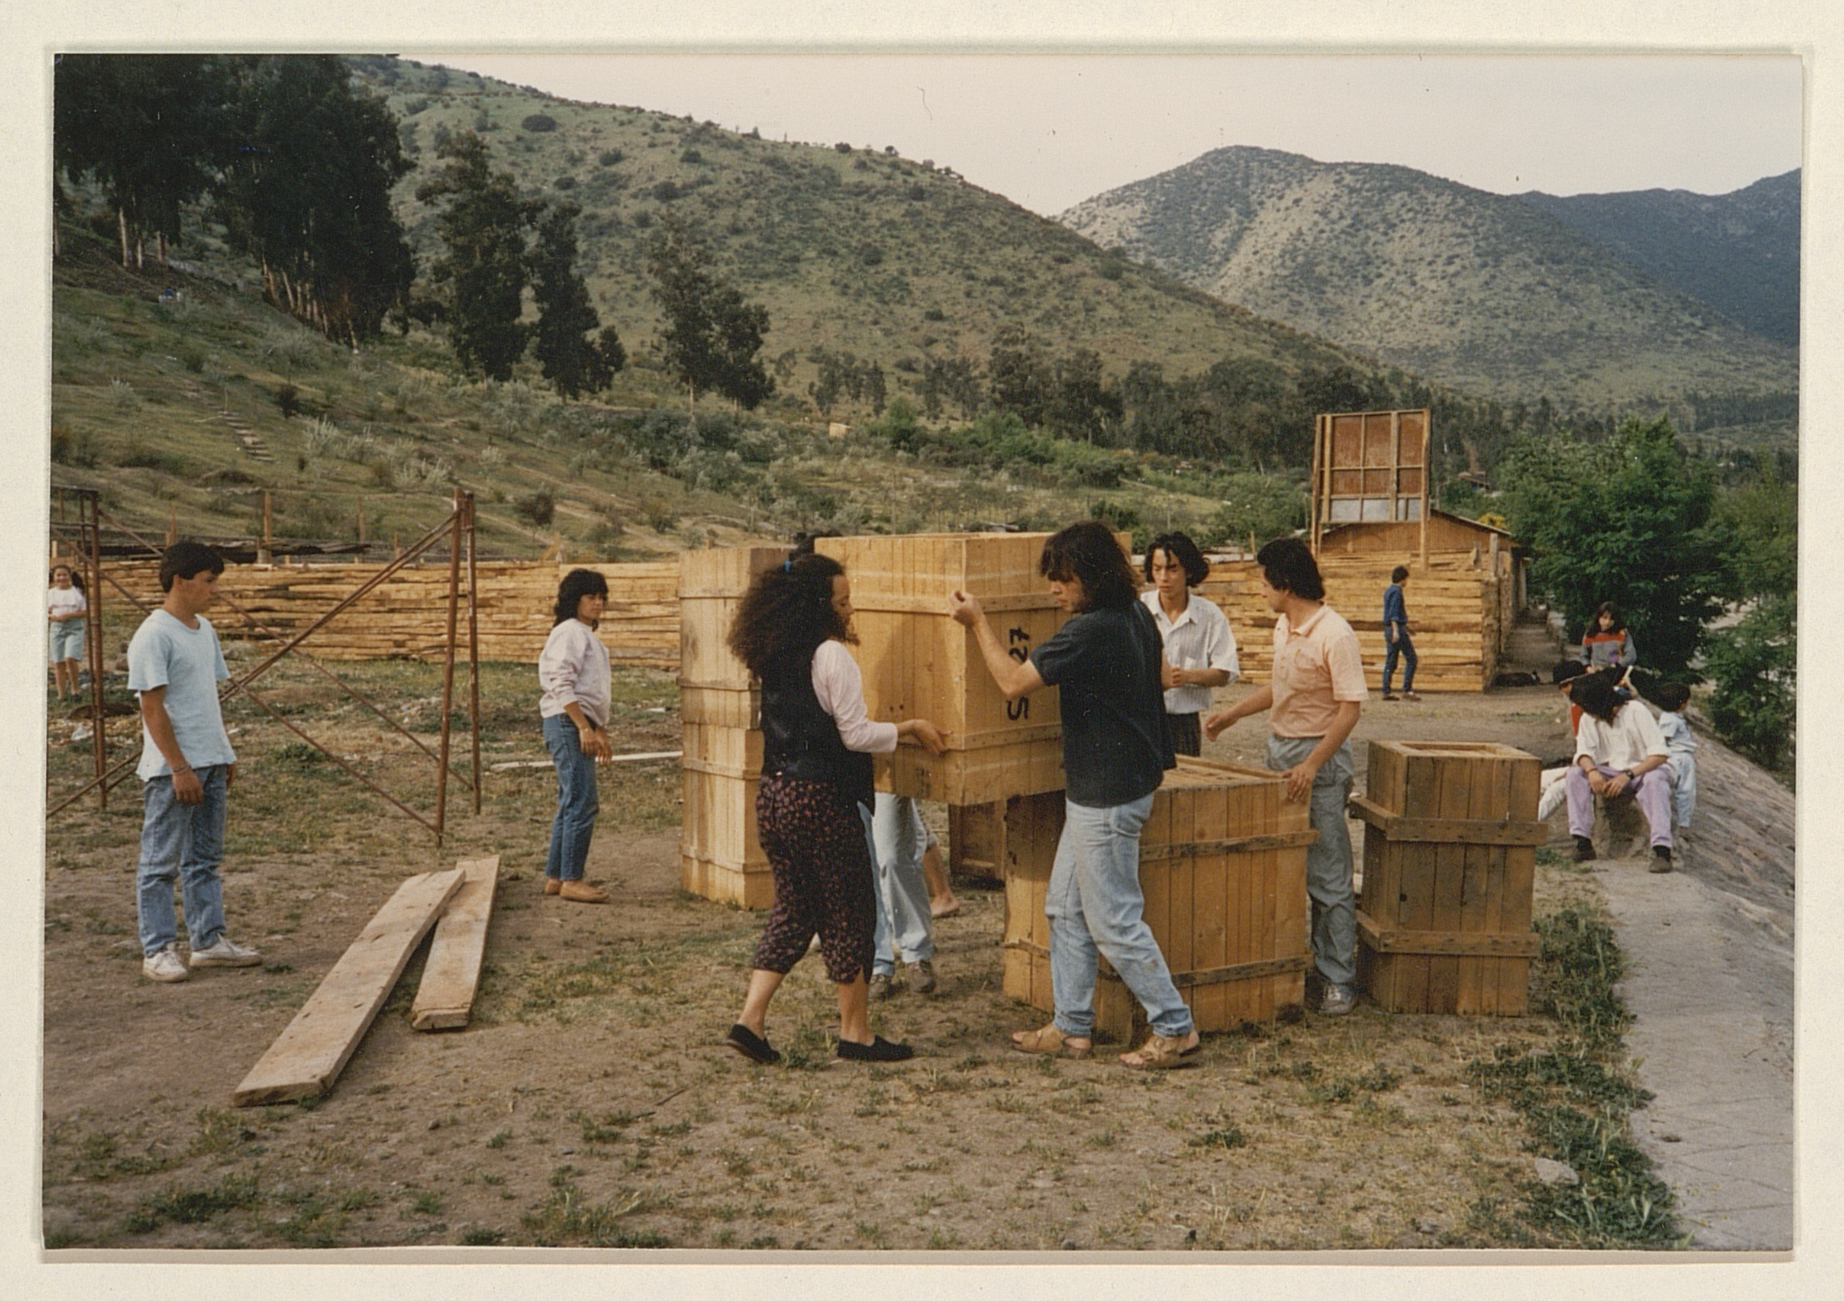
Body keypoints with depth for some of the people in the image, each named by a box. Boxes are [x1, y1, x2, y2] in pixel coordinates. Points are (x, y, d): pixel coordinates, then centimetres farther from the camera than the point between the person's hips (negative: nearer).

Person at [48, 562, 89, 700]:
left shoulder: (77, 592, 3)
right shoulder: (50, 594, 10)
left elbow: (84, 612, -2)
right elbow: (46, 613, 12)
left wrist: (68, 614, -15)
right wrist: (52, 616, -10)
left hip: (74, 627, -3)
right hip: (57, 627, 3)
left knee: (70, 658, -20)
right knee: (58, 662, 4)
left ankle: (74, 688, -3)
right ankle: (60, 694, 10)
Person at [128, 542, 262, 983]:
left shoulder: (205, 631, 12)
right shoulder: (153, 636, -14)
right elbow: (152, 706, -17)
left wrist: (226, 753, 17)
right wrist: (180, 768, -19)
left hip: (211, 764, 9)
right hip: (171, 769, -8)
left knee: (205, 859, 14)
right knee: (161, 863, 2)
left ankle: (208, 940, 21)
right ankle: (157, 950, 9)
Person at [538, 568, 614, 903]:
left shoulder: (587, 635, 21)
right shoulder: (568, 633, -10)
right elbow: (562, 686, -18)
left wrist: (600, 730, 23)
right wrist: (584, 728, -22)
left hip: (579, 725, 11)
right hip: (566, 723, -11)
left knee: (572, 803, 12)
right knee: (582, 803, -12)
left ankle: (554, 876, 17)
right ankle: (571, 879, -9)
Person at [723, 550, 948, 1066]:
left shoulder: (775, 659, 10)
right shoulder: (832, 656, -14)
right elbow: (856, 734, -15)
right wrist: (912, 727, -2)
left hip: (774, 794, 8)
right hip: (821, 800, -8)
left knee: (793, 909, 16)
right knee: (849, 915, 5)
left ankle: (750, 1019, 9)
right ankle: (855, 1031, 15)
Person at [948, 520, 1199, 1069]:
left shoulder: (1090, 630, -23)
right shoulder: (1137, 617, 7)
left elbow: (1013, 681, -21)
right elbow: (1157, 680, 23)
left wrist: (977, 621, -12)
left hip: (1106, 796, -10)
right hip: (1128, 777, 10)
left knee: (1115, 921, 0)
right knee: (1065, 909, 15)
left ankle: (1174, 1027, 11)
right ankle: (1072, 1027, 22)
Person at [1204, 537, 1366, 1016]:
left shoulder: (1335, 636, -19)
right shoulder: (1283, 626, 9)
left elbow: (1350, 708, -21)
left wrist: (1311, 765, -26)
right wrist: (1231, 714, 19)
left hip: (1319, 757, -9)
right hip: (1279, 749, 9)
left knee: (1326, 877, -3)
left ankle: (1338, 979, 4)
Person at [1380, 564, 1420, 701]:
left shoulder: (1388, 590, 17)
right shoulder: (1396, 591, -11)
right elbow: (1393, 612, -20)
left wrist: (1404, 623, 42)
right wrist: (1396, 630, -28)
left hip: (1389, 629, 9)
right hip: (1398, 628, -9)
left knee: (1390, 661, 7)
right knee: (1411, 659, -5)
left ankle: (1386, 692, 4)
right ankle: (1407, 690, -8)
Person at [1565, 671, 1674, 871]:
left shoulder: (1636, 711, -13)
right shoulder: (1588, 719, 2)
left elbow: (1660, 753, -20)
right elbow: (1583, 751, -6)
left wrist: (1628, 774, -32)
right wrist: (1592, 771, -30)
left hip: (1641, 772, -4)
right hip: (1610, 775, 4)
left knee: (1655, 779, -38)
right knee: (1576, 772, -21)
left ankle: (1662, 849, -46)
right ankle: (1583, 842, -26)